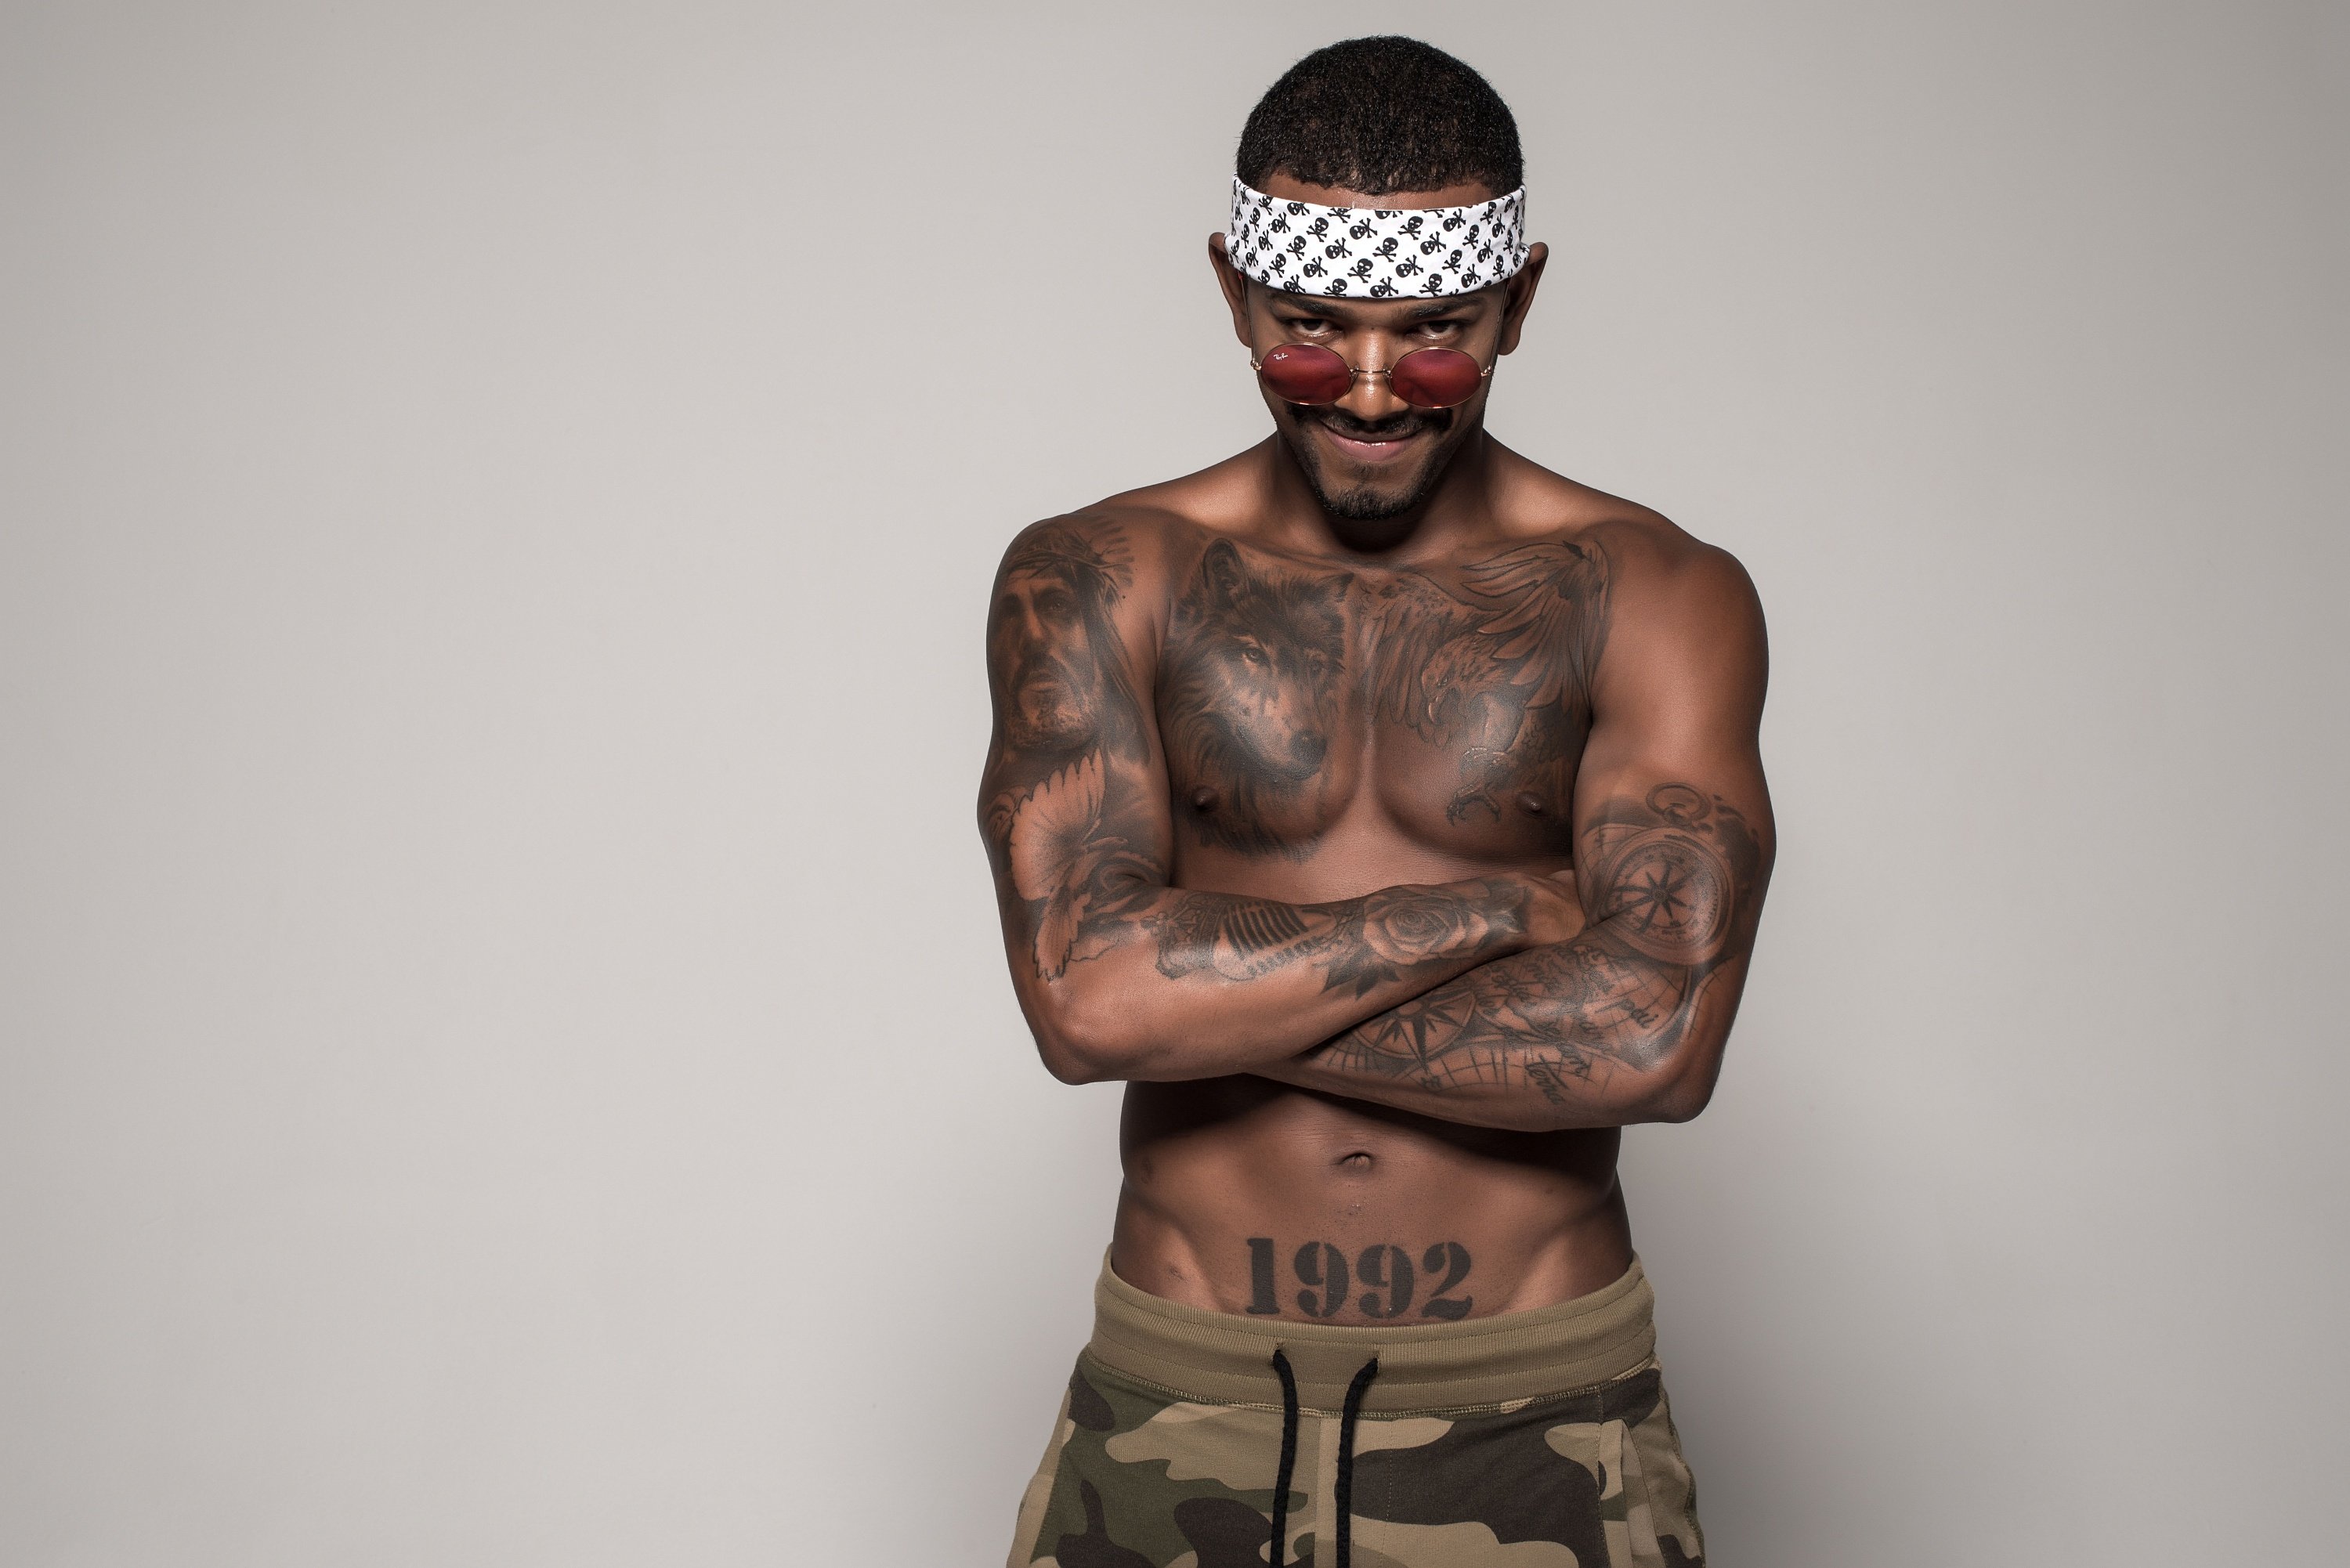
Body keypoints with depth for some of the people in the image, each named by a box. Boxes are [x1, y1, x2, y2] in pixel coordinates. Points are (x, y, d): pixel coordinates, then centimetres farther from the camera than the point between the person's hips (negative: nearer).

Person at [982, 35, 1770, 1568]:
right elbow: (1086, 993, -17)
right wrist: (1500, 904, -14)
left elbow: (1655, 1036, -18)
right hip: (1180, 1403, 1)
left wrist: (1213, 997, -15)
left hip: (1540, 1414, 0)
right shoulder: (1091, 581, -3)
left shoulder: (1657, 597, -4)